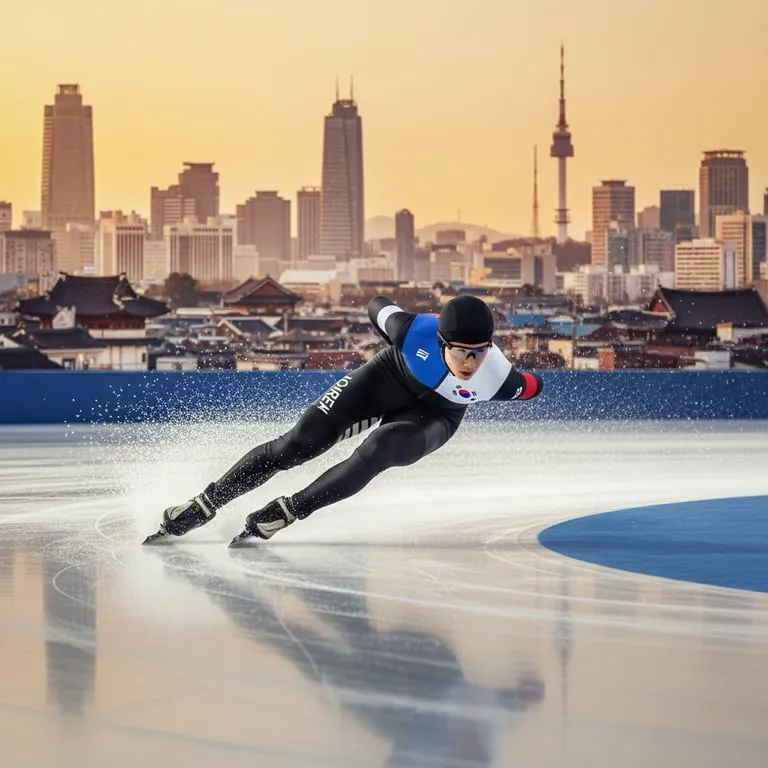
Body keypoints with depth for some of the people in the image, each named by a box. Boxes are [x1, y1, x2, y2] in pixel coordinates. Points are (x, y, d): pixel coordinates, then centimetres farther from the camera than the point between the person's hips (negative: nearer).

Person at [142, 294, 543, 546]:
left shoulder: (498, 377, -34)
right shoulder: (416, 332, -36)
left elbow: (532, 386, -10)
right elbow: (378, 308, -11)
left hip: (434, 416, 0)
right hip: (387, 379, 0)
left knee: (375, 453, -31)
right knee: (300, 442, -11)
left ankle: (283, 513, -18)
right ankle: (203, 505, 0)